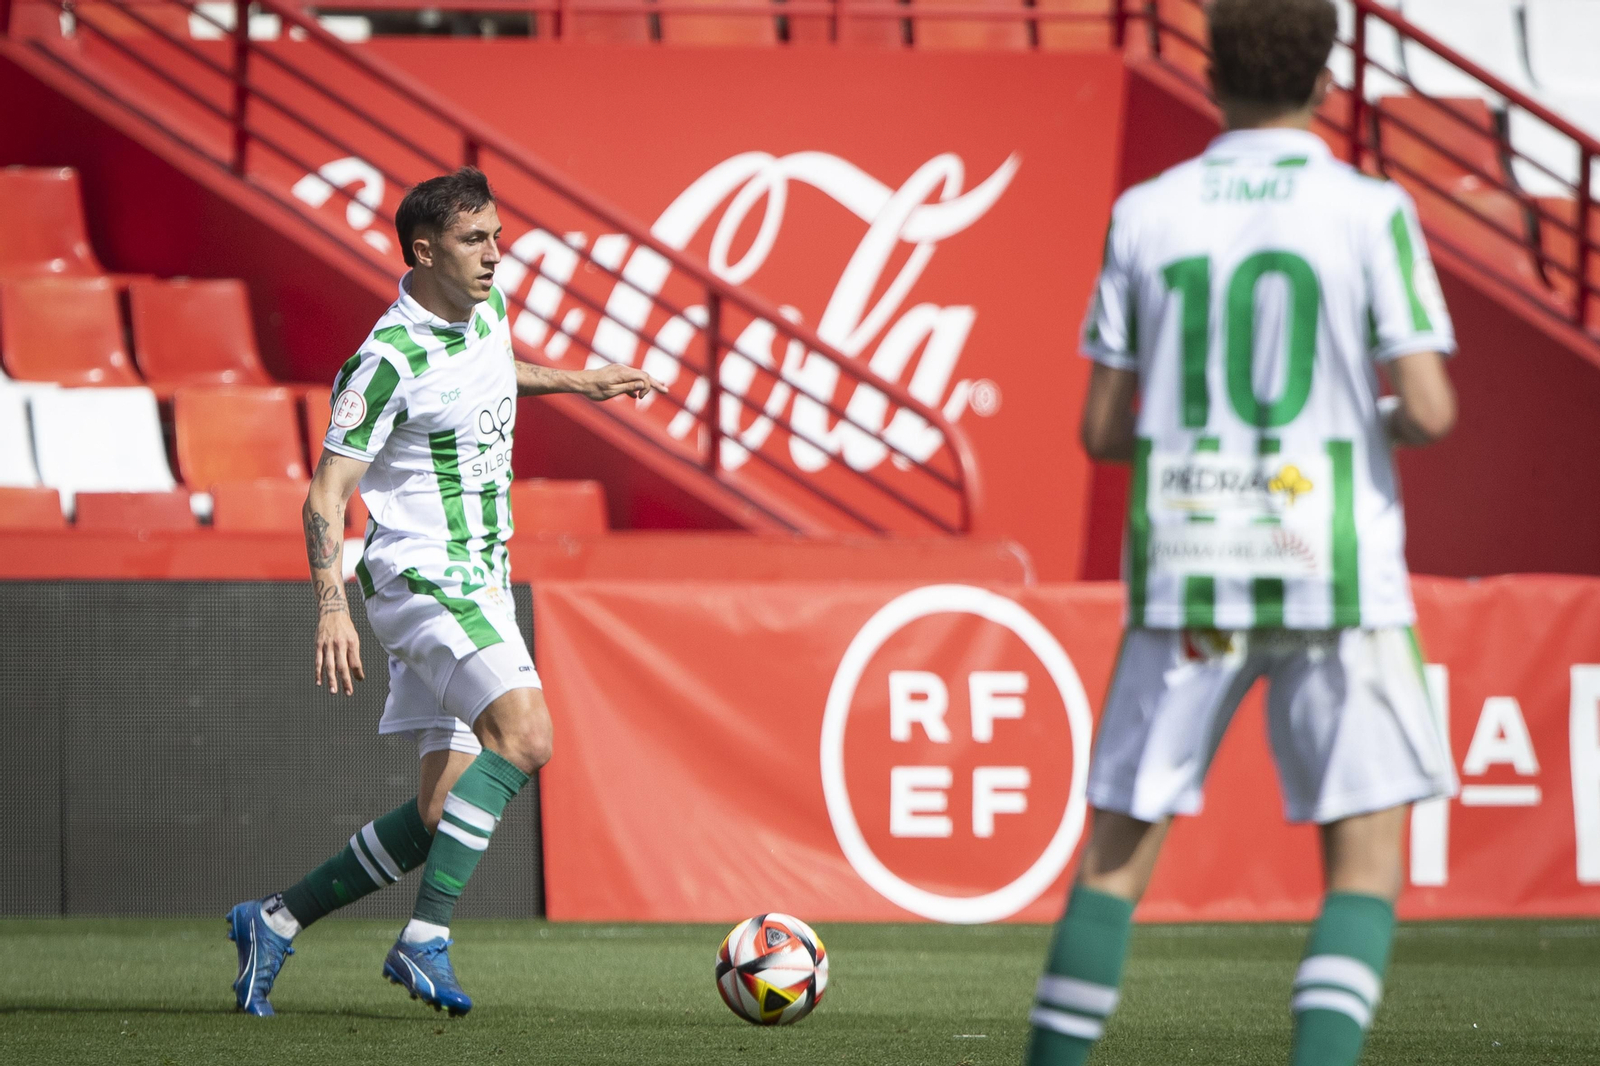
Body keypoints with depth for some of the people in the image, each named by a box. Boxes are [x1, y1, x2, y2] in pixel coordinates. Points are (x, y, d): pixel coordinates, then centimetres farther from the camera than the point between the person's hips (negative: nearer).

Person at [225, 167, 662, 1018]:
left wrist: (573, 381, 36)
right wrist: (332, 607, -29)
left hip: (478, 588, 9)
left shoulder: (486, 309, 9)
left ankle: (274, 922, 15)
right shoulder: (390, 359, -17)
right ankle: (426, 938, -27)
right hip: (423, 580, -9)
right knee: (524, 733, -28)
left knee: (445, 814, 5)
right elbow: (326, 495, -18)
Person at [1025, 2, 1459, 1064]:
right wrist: (1386, 418, 11)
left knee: (1118, 852, 11)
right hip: (1335, 577, -3)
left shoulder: (1146, 215, 3)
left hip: (1184, 576, 3)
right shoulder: (1369, 212, -5)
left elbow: (1101, 431, 5)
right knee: (1366, 863, 2)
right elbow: (1430, 410, -12)